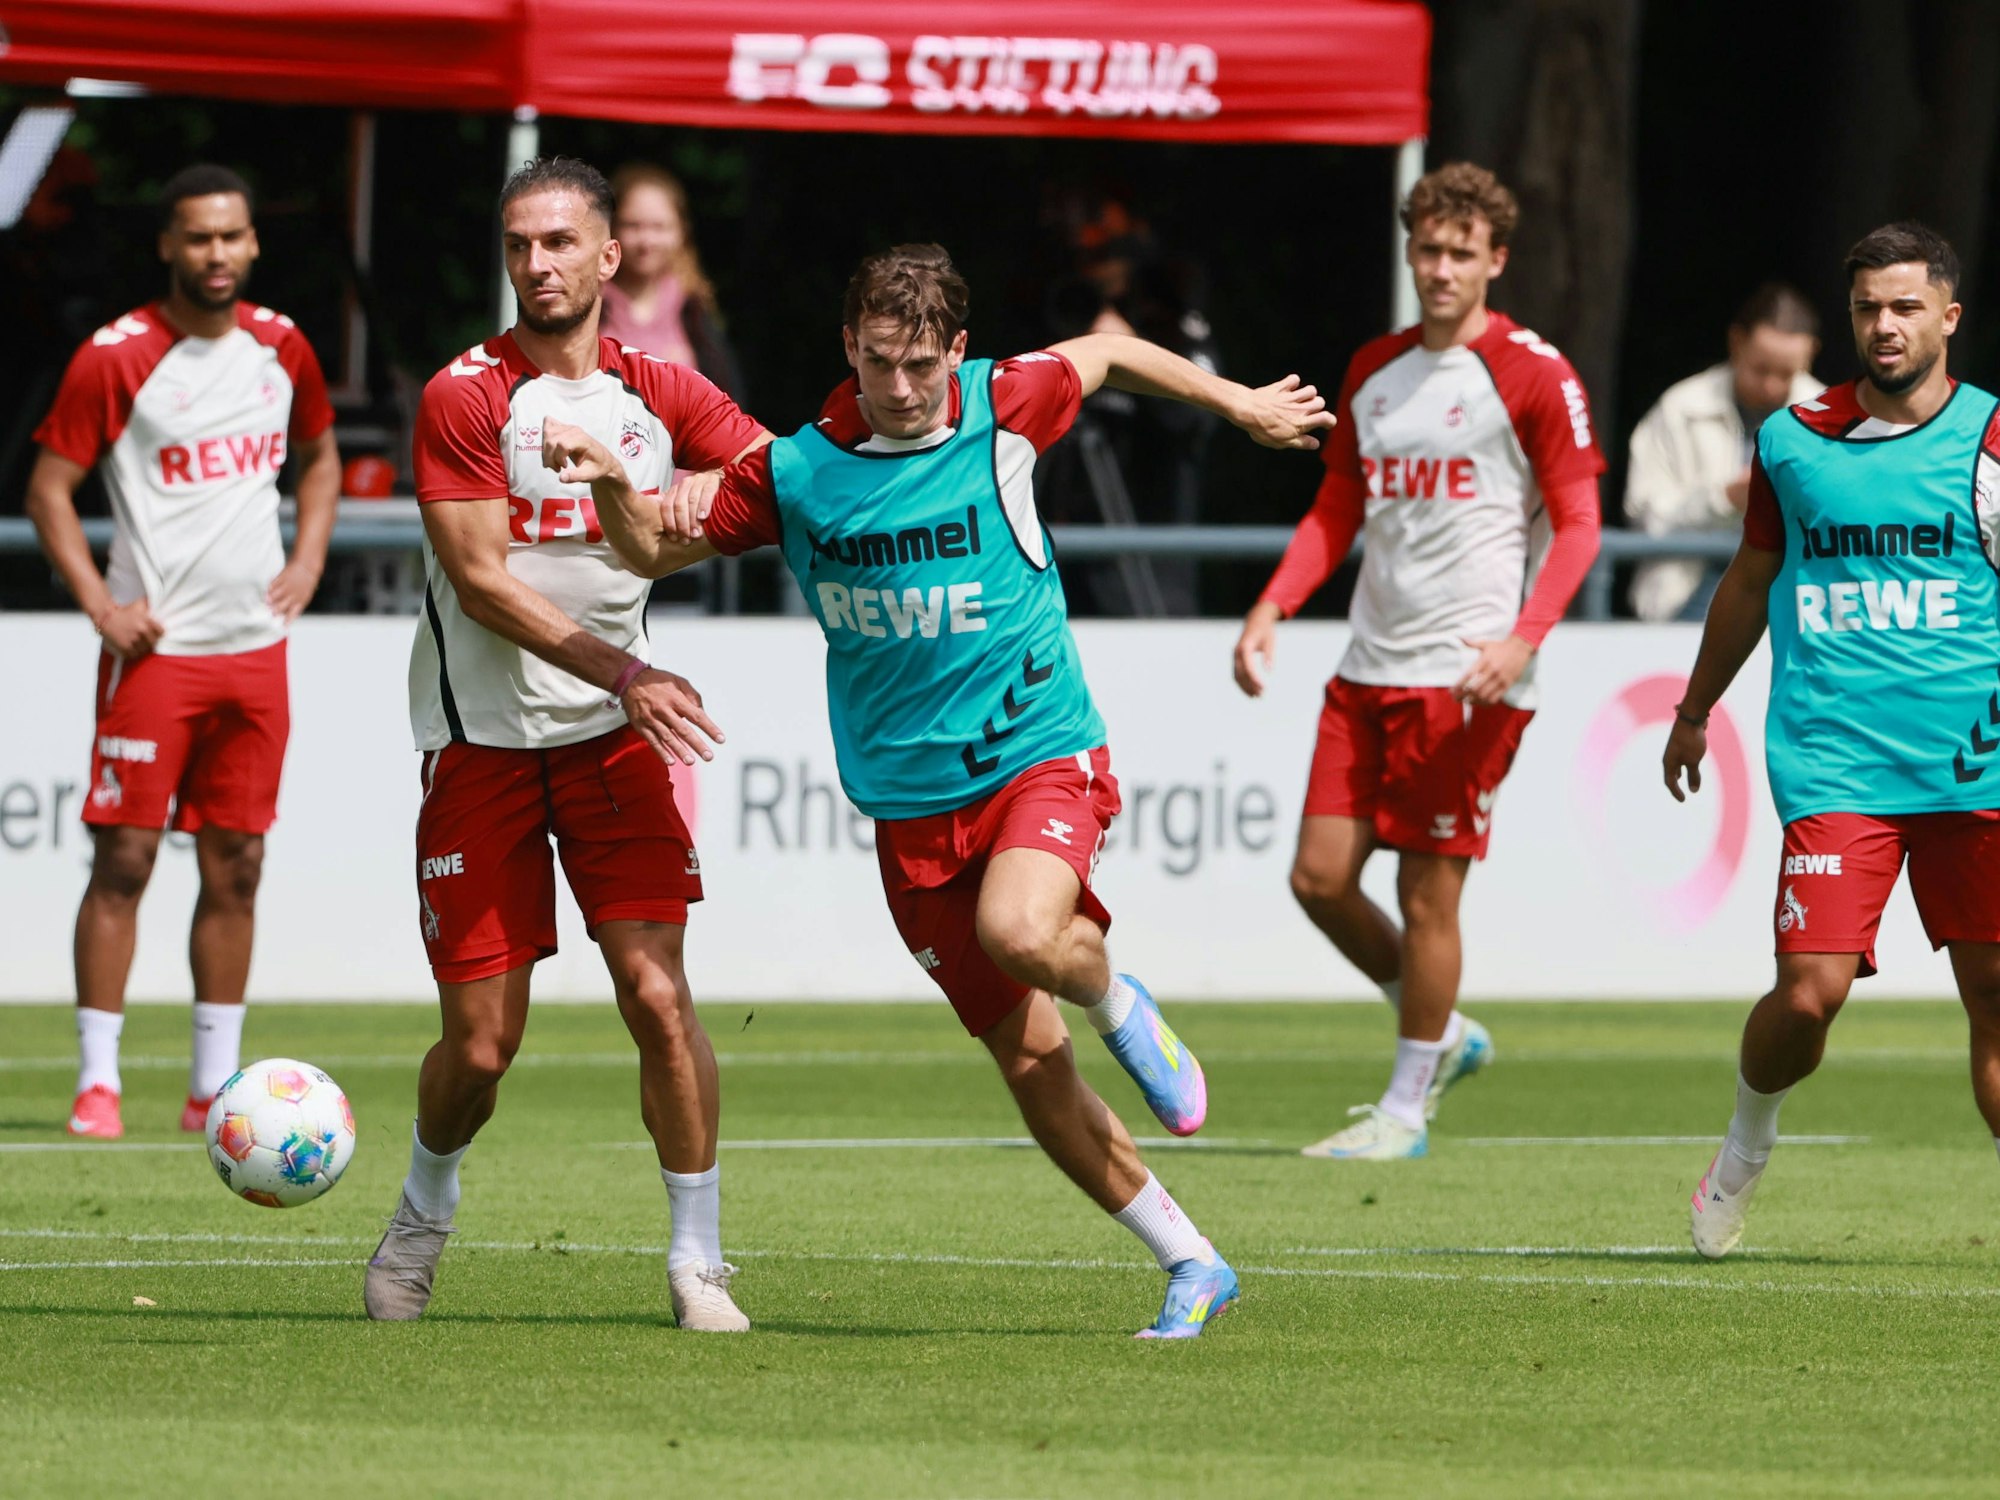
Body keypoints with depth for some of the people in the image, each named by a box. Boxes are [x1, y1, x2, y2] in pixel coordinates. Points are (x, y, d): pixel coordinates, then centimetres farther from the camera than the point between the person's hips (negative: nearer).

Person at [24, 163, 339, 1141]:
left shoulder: (280, 347, 7)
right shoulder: (115, 357, -8)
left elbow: (317, 456, 24)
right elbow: (49, 488, -4)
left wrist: (307, 561, 8)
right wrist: (100, 603, -13)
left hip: (256, 646, 5)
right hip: (155, 647, -5)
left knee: (235, 867, 7)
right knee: (124, 857, -7)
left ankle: (215, 1086, 13)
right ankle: (99, 1082, -3)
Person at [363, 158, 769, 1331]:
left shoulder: (661, 395, 4)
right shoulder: (465, 397, -8)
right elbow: (483, 580, -15)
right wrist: (619, 671, -24)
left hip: (617, 743, 2)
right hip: (482, 740, -2)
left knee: (658, 996, -12)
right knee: (481, 1043, 0)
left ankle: (699, 1259, -2)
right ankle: (424, 1217, 30)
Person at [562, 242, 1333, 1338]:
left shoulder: (1004, 408, -6)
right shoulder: (794, 473, -3)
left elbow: (1108, 353, 15)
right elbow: (652, 551, 8)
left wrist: (1241, 404, 24)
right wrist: (614, 484, -13)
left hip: (1038, 755, -2)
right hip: (910, 804, 2)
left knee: (1019, 933, -34)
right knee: (1026, 1060, 1)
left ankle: (1118, 1004, 2)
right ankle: (1191, 1267, 14)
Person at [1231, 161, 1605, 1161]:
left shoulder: (1534, 376, -6)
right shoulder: (1374, 371, 14)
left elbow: (1578, 524, -8)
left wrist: (1523, 638, -22)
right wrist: (1273, 606, 5)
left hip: (1466, 675, -6)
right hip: (1371, 664, 6)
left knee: (1427, 893, -4)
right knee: (1320, 876, 1)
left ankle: (1407, 1107, 9)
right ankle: (1441, 1034, 23)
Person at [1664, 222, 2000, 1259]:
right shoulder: (1792, 442, 7)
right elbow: (1751, 581, 22)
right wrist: (1694, 713, 31)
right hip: (1834, 764, 0)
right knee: (1808, 994, -11)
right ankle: (1747, 1142, 18)